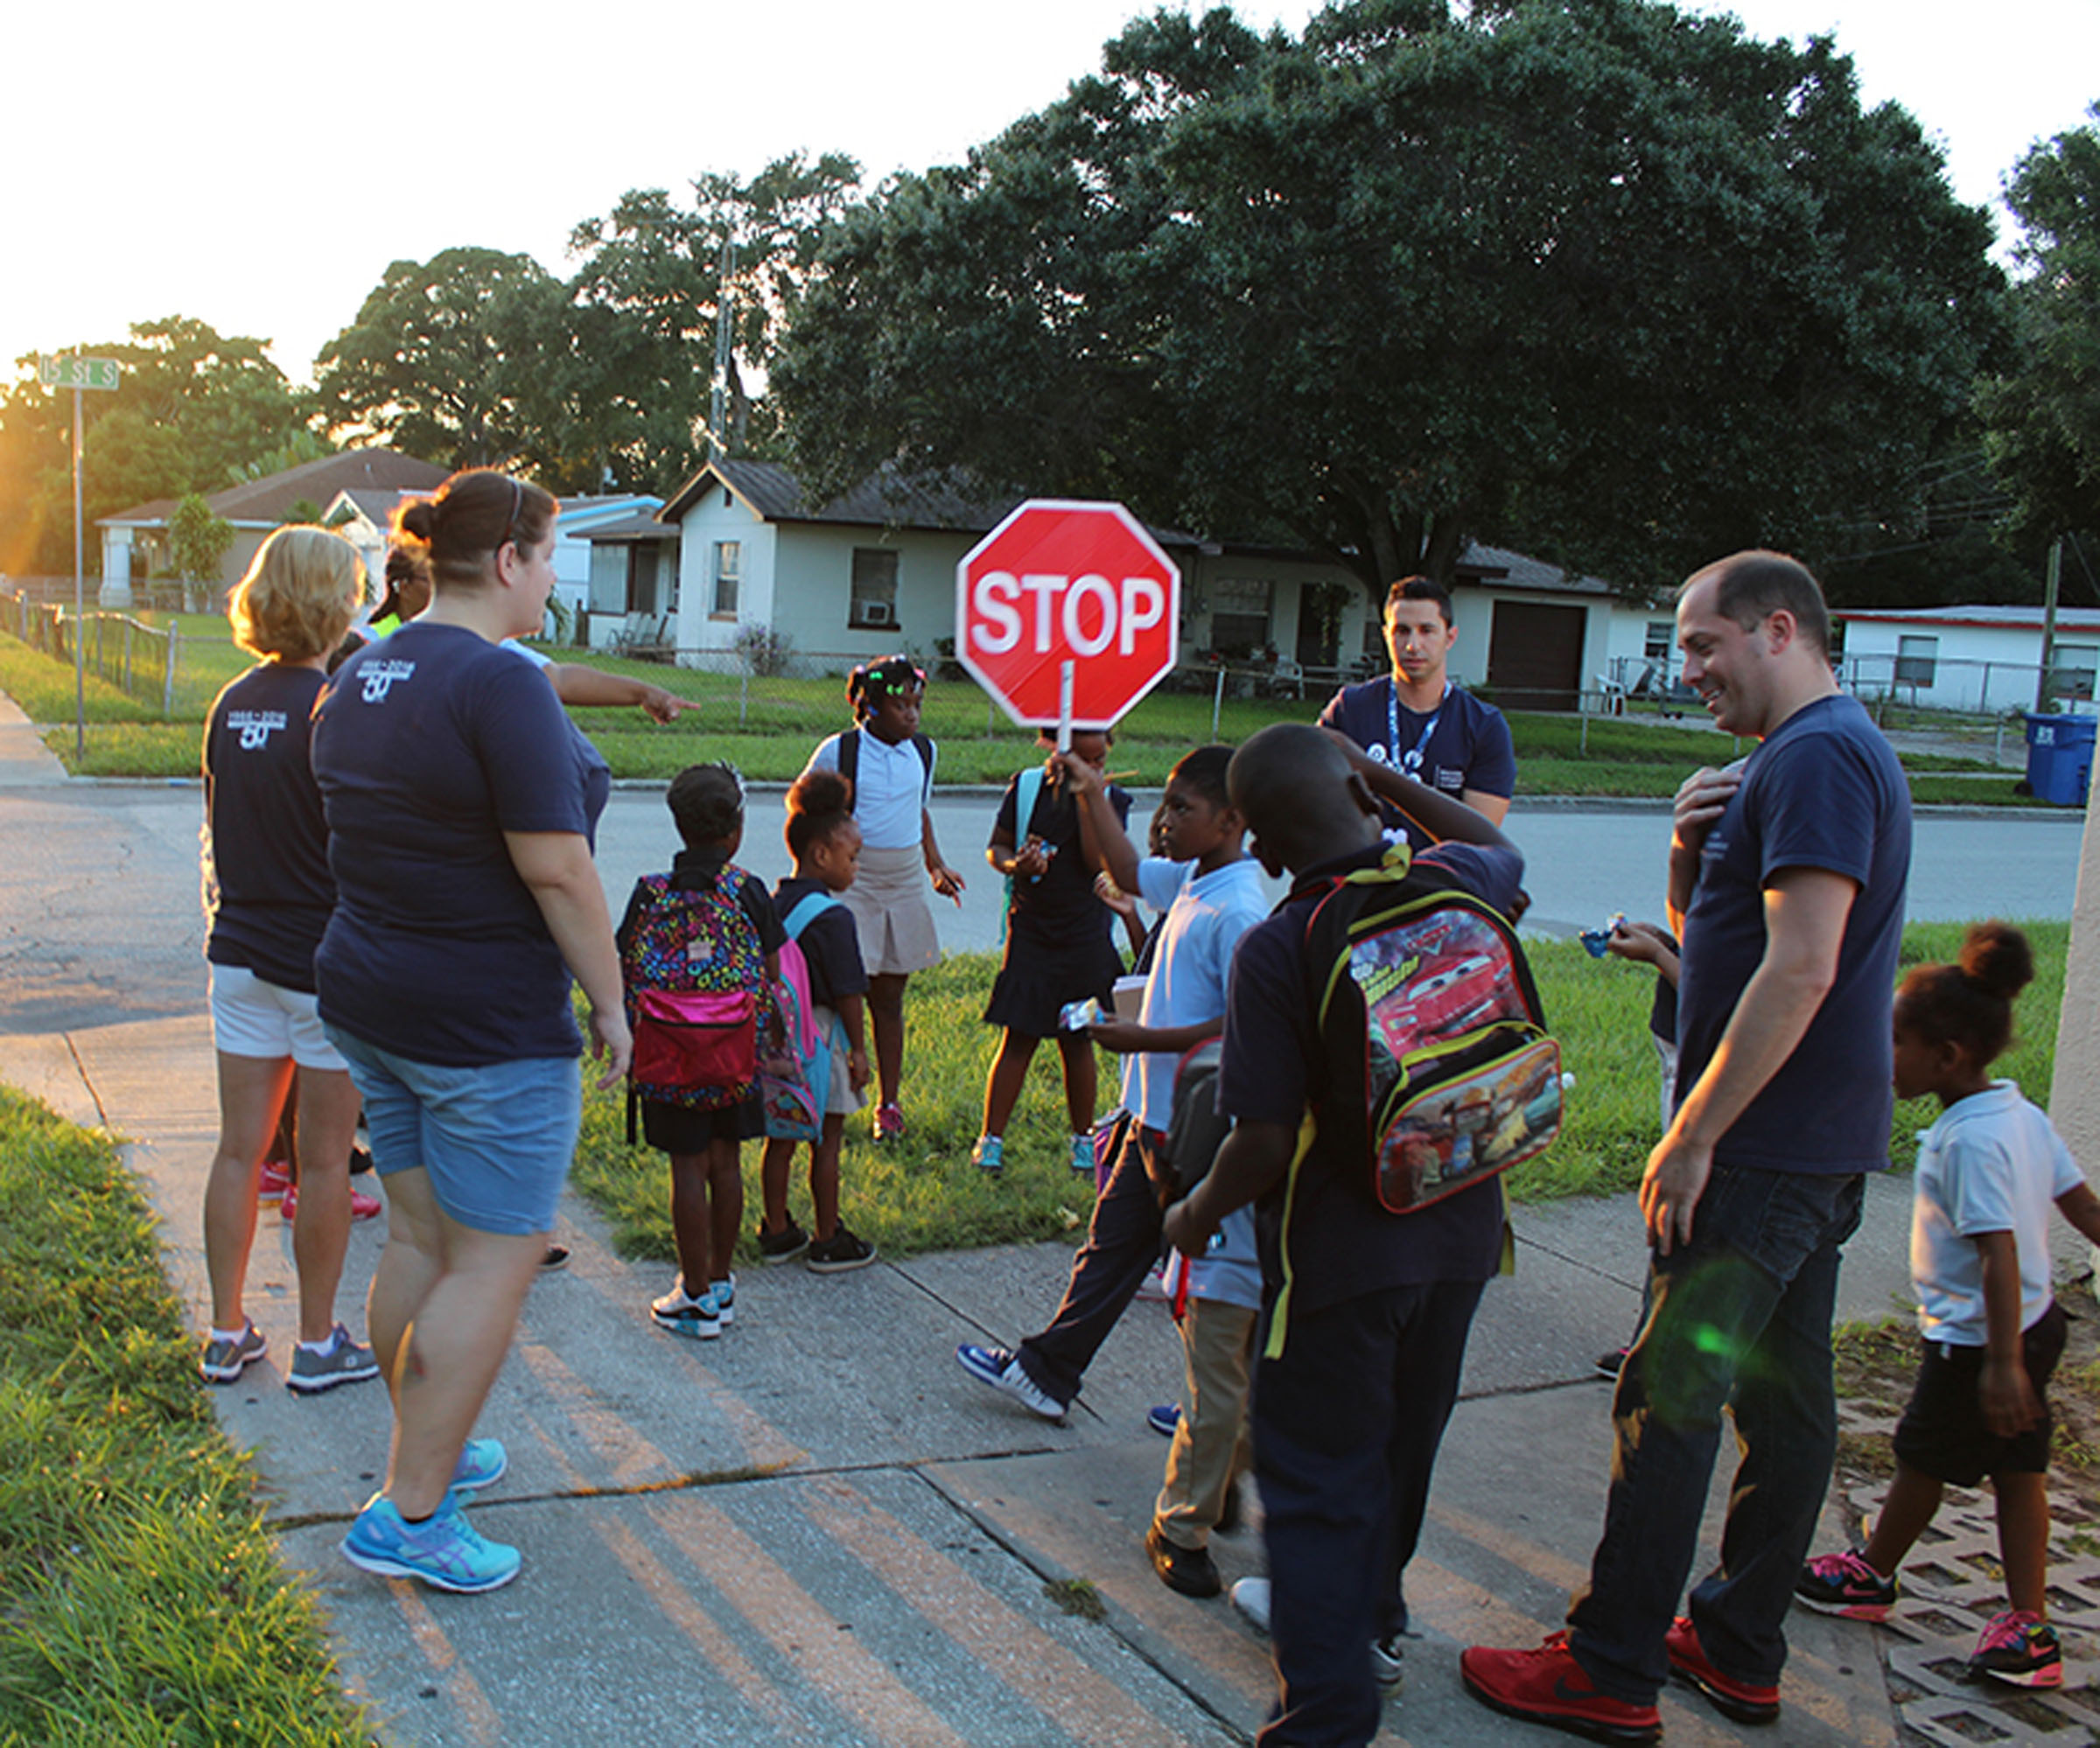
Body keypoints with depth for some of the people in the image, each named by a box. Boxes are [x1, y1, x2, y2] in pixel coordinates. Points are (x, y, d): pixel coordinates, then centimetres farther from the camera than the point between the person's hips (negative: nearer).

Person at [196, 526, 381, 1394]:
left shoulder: (232, 704, 5)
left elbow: (220, 828, 14)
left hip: (241, 954, 7)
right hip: (326, 959, -6)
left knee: (240, 1148, 13)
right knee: (325, 1159, 5)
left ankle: (226, 1333, 22)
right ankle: (317, 1346, 16)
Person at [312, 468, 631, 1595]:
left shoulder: (356, 678, 9)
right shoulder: (501, 684, -19)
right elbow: (555, 868, -21)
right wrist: (609, 998, -12)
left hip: (369, 996, 9)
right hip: (490, 1024, -9)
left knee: (419, 1239, 19)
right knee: (495, 1260, 1)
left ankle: (428, 1448, 33)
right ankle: (409, 1514, 5)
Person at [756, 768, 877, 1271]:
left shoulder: (773, 905, 3)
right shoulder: (832, 917, -20)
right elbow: (848, 991, -17)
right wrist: (858, 1049, -9)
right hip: (819, 1035, -7)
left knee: (780, 1137, 16)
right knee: (827, 1142, 5)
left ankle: (777, 1231, 26)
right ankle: (828, 1242, 15)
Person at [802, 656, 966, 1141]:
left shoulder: (924, 752, 8)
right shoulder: (837, 752, -8)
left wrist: (936, 867, 15)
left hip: (905, 883, 4)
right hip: (851, 882, -4)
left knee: (890, 996, 11)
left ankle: (890, 1102, 20)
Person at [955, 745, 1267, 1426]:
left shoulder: (1237, 912, -22)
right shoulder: (1191, 882, 5)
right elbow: (1130, 873, 26)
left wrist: (1145, 1038, -22)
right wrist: (1094, 796, 19)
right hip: (1155, 1113, 9)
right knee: (1112, 1242, 16)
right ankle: (1046, 1373, 27)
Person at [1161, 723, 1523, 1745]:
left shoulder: (1276, 951, -21)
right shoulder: (1459, 887, -7)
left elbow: (1264, 1144, -21)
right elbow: (1500, 848, 21)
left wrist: (1198, 1213, -1)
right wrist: (1379, 771, 18)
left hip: (1341, 1250, -6)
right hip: (1459, 1236, 6)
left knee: (1318, 1482, 7)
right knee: (1401, 1452, 24)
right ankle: (1371, 1627, 45)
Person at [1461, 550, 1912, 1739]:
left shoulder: (1816, 758, -16)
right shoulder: (1839, 752, 17)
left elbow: (1799, 970, -26)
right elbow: (1713, 945, 20)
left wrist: (1692, 1136, -23)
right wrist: (1692, 857, 0)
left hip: (1765, 1149, -10)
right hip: (1818, 1148, 10)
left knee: (1669, 1399, -4)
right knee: (1783, 1391, 14)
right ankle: (1741, 1650, 25)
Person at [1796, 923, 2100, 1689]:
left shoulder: (1968, 1139, -25)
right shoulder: (2021, 1114, 3)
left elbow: (1999, 1251, -28)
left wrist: (2002, 1361, -27)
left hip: (1977, 1338, -9)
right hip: (2034, 1319, 9)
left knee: (1923, 1456, 10)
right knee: (2016, 1467, 11)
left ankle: (1872, 1575, 29)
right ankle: (2029, 1626, 14)